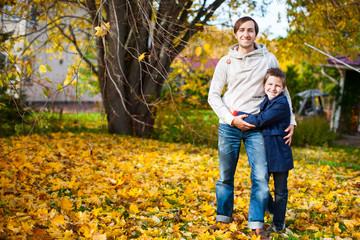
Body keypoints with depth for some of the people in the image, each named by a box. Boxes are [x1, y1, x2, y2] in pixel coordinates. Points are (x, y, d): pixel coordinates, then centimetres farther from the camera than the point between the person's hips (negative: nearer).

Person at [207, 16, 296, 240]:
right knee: (226, 176, 9)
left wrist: (290, 120, 3)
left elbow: (282, 90, 12)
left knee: (261, 177, -8)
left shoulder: (268, 59, 5)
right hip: (229, 126, 1)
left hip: (256, 126, 0)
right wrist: (231, 119, -9)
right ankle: (223, 219, 24)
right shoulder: (226, 62, 5)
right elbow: (213, 96, 5)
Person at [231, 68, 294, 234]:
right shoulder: (265, 102, 8)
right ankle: (275, 211, 33)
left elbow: (260, 121, -21)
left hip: (279, 153, -7)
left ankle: (278, 223, 23)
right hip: (264, 151, 7)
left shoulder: (282, 104, -17)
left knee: (280, 191, 7)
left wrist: (237, 114, -15)